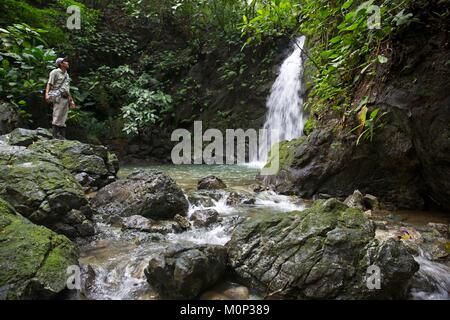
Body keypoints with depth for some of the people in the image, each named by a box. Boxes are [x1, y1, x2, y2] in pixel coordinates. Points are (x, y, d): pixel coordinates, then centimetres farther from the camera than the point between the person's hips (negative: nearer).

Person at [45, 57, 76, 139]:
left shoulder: (67, 74, 23)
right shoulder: (55, 72, 1)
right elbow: (49, 84, -7)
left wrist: (71, 100, 21)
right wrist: (47, 93, -22)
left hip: (66, 98, 7)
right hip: (58, 97, -7)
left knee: (63, 120, 6)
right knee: (57, 118, -9)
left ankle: (62, 138, 7)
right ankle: (55, 137, -8)